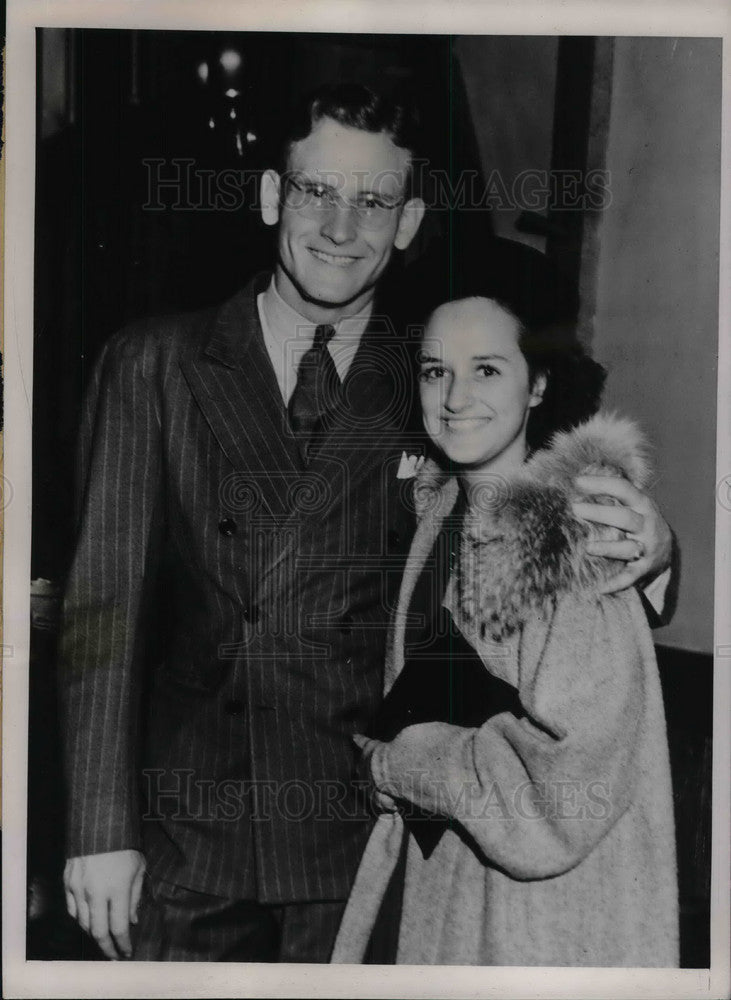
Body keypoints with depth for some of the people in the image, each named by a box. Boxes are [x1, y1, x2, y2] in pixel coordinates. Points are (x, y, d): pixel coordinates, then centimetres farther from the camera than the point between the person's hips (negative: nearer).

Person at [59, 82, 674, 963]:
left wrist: (642, 543, -17)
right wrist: (101, 827, -6)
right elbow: (105, 598, -2)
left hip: (354, 853, 0)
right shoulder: (154, 365, 1)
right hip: (180, 837, 0)